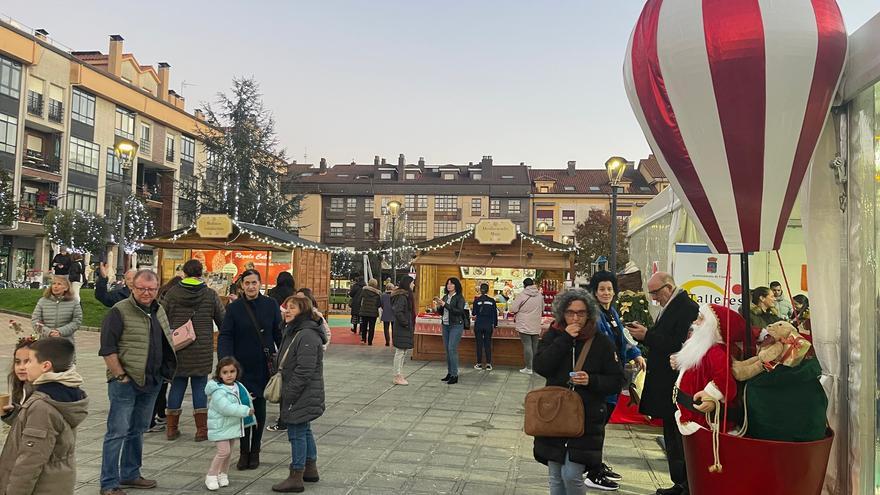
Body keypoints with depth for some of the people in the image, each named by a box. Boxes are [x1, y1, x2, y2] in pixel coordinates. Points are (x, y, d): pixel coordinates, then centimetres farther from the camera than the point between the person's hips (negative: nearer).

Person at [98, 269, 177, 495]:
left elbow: (166, 340, 26)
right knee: (118, 432, -2)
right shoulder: (119, 311, -11)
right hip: (126, 382, -7)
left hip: (151, 382, 7)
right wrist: (120, 376, -15)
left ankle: (130, 475, 31)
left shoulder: (159, 311, 12)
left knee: (137, 430, 18)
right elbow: (107, 349, -14)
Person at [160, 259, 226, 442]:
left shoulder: (172, 293, -1)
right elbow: (223, 321, 2)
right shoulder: (210, 295, -2)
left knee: (177, 385, 11)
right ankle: (201, 429, 8)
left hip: (177, 349, 1)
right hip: (202, 351, -1)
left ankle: (171, 428, 19)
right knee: (200, 386, 6)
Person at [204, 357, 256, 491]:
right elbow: (226, 408, -32)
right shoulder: (218, 391, -22)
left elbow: (243, 401, 19)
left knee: (229, 451, 14)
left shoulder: (238, 387, 4)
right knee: (224, 451, -12)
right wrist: (245, 410, -29)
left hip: (233, 425, 8)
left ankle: (223, 474, 29)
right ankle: (211, 476, 4)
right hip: (220, 427, -8)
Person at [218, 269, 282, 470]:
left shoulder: (270, 305, -1)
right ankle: (243, 452, 17)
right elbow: (225, 336, -8)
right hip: (242, 367, 0)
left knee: (259, 408, 10)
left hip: (264, 367, 1)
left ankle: (255, 452, 23)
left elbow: (279, 334, 4)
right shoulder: (234, 308, -3)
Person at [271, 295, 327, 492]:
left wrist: (288, 395, -19)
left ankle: (296, 478, 8)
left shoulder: (307, 336, -21)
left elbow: (304, 371, -24)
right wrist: (285, 393, 17)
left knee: (297, 433, -2)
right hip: (301, 395, 10)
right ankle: (310, 469, 32)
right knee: (304, 431, 19)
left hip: (303, 395, -10)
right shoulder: (292, 332, 13)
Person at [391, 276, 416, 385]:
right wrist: (405, 323, -19)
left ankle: (399, 375, 23)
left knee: (408, 350, 15)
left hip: (407, 328, 11)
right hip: (402, 329, -11)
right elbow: (397, 311, -27)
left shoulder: (407, 295, 15)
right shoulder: (402, 296, -18)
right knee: (401, 351, -3)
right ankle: (397, 377, 5)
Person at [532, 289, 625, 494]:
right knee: (556, 477, 11)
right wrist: (564, 339, -16)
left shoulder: (601, 342, -2)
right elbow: (540, 367, -12)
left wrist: (591, 380, -18)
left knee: (572, 475, -9)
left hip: (587, 418, -2)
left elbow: (617, 381, 0)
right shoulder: (553, 336, 2)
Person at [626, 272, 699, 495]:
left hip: (679, 384, -10)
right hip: (666, 385, 10)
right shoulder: (668, 307, 14)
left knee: (678, 437, -3)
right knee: (672, 436, 16)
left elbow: (679, 345, -23)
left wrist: (647, 336, -20)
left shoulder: (688, 309, -17)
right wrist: (645, 333, -1)